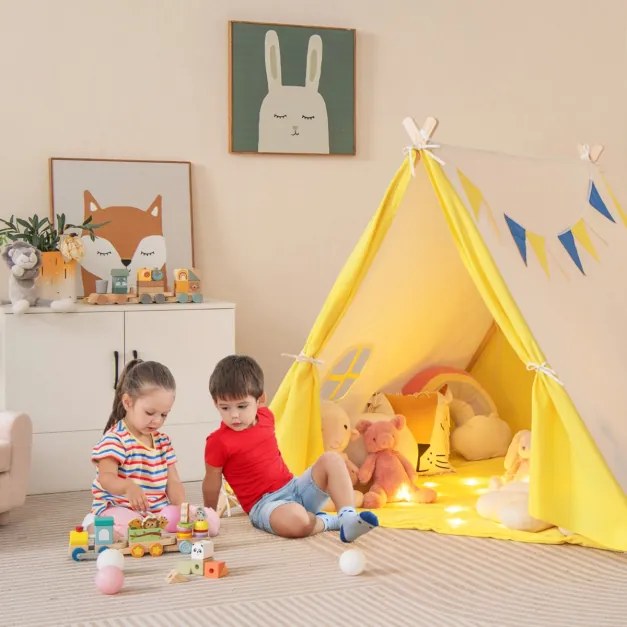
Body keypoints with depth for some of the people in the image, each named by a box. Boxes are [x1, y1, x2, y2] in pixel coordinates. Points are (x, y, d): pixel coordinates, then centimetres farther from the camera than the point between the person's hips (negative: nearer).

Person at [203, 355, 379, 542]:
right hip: (265, 505, -7)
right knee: (295, 519, -41)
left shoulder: (266, 416, 3)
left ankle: (347, 517, -26)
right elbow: (212, 482, 0)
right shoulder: (218, 442, -13)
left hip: (295, 486, 8)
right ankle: (328, 521, -8)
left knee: (331, 459, -11)